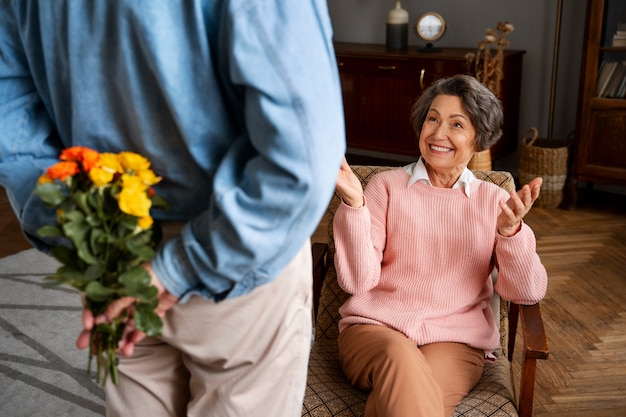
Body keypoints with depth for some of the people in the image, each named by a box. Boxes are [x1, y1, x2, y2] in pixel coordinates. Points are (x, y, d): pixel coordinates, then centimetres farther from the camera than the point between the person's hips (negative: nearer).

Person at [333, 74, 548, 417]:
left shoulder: (494, 201, 9)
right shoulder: (386, 186, 4)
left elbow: (526, 294, 1)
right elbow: (358, 281, -4)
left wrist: (510, 230, -16)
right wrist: (353, 204, -17)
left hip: (456, 341, 1)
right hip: (375, 326, 0)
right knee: (400, 358, -35)